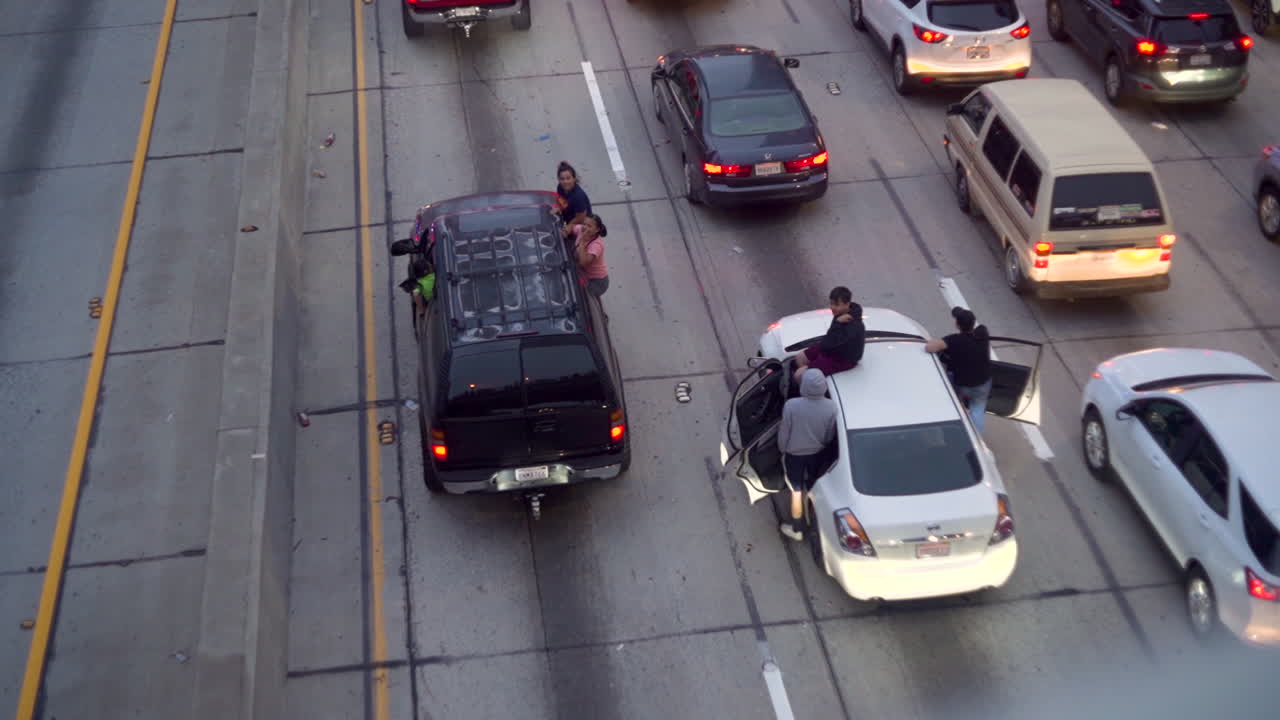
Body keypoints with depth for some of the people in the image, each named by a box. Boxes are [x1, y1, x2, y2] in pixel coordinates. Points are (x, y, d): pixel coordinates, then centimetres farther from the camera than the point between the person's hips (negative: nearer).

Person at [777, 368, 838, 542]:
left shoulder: (791, 405, -31)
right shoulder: (831, 406, -24)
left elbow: (784, 433, -16)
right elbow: (830, 435, -9)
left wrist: (782, 449, 3)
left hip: (795, 454, -2)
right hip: (816, 453, 3)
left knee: (796, 490, 16)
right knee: (813, 488, 26)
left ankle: (796, 528, 31)